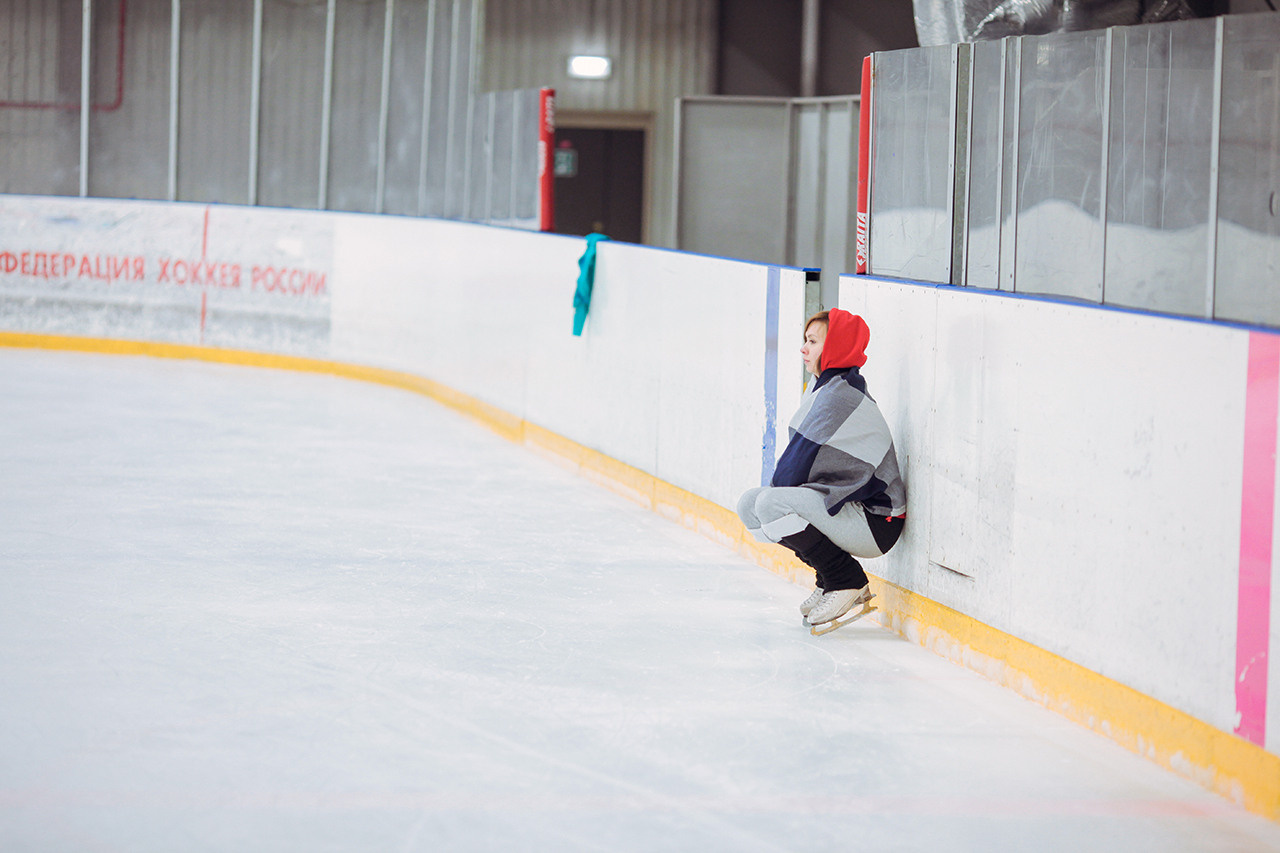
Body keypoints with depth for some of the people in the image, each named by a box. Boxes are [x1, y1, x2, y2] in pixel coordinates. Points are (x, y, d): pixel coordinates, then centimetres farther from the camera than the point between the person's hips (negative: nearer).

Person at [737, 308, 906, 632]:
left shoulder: (840, 397, -20)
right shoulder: (824, 387, 12)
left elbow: (798, 464, -18)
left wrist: (776, 493, -1)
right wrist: (777, 493, 5)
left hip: (876, 522, -10)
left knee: (770, 504, -26)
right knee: (750, 504, 6)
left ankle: (848, 582, -10)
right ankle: (831, 578, 12)